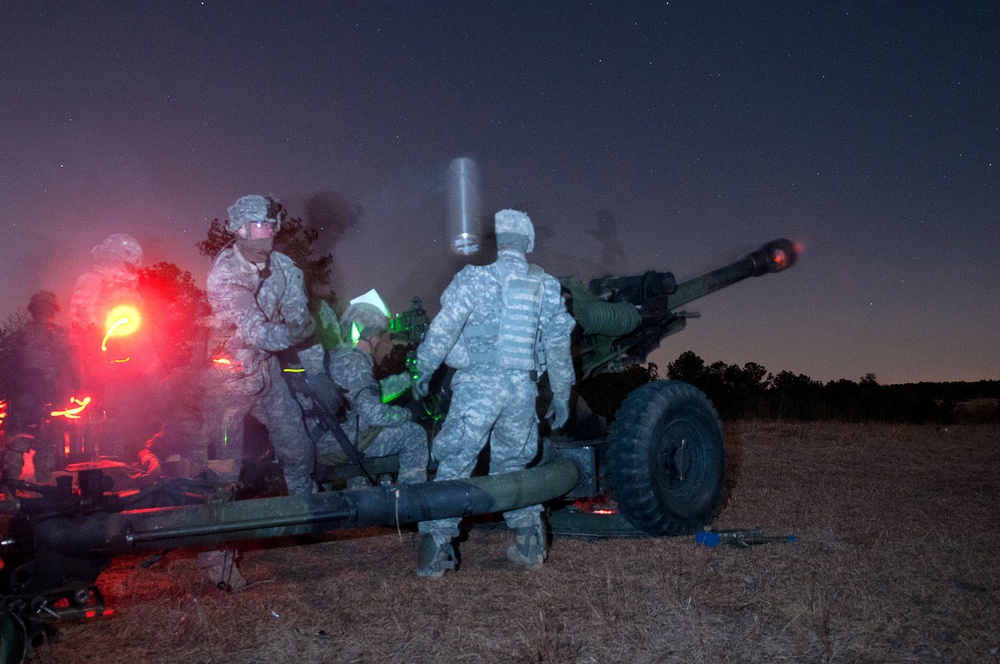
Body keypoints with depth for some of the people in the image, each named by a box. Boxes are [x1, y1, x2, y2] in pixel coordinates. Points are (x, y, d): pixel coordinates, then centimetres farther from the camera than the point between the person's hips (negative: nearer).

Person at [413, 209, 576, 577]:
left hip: (477, 382, -4)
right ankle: (529, 545, 20)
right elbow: (559, 347, 13)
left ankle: (434, 550, 0)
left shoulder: (475, 275, -3)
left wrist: (424, 371, 5)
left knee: (454, 464, 2)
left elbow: (443, 329, -8)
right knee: (512, 464, 19)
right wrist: (561, 395, 22)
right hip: (522, 387, 4)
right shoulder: (547, 285, 9)